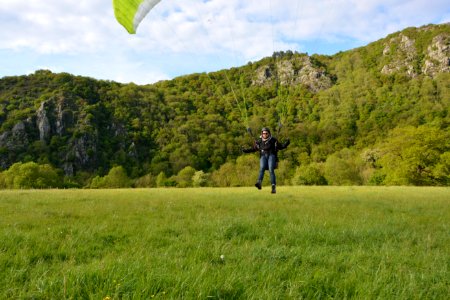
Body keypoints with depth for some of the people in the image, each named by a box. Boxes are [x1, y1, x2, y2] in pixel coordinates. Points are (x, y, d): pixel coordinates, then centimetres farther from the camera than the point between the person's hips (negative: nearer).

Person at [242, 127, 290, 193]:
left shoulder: (273, 140, 2)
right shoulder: (259, 141, 8)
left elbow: (280, 146, 7)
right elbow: (253, 149, 19)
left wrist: (286, 143, -10)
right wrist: (246, 150, 8)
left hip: (271, 156, -2)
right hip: (263, 156, 2)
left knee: (271, 170, -22)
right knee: (262, 168, -25)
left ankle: (273, 187, -24)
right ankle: (259, 183, -45)